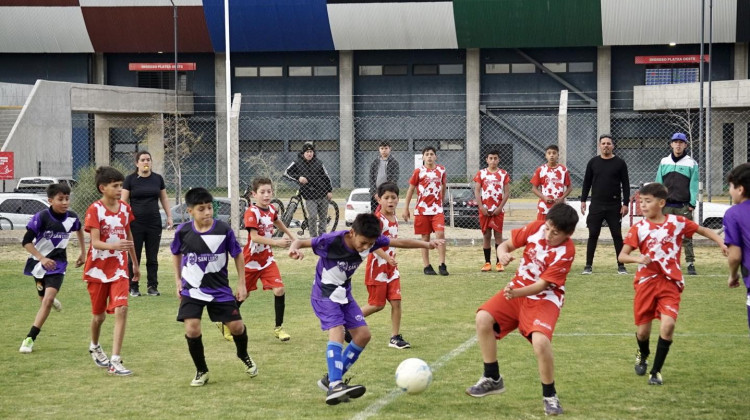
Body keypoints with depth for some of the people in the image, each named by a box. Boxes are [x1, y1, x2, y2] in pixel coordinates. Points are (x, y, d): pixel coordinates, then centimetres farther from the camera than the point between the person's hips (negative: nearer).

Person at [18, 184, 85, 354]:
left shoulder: (72, 217, -7)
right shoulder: (41, 217, -19)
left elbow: (79, 230, 18)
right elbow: (26, 242, -18)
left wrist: (83, 253, 23)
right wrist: (42, 258, -28)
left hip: (57, 263, 1)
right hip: (39, 262, -1)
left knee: (48, 300, -16)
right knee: (44, 299, 12)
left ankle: (30, 339, -13)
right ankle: (52, 300, 53)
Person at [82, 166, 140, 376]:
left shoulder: (125, 208, 2)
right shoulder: (95, 210, -13)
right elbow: (95, 242, -21)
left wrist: (135, 264, 23)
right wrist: (114, 245, -41)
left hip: (119, 269, 3)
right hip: (98, 269, -3)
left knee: (121, 310, -15)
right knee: (99, 314, 11)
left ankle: (115, 361, -14)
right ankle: (95, 347, 43)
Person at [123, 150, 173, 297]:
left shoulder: (158, 179, 8)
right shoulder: (130, 179, -1)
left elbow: (164, 199, 16)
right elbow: (124, 201, -2)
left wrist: (169, 216, 8)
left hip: (154, 223, 3)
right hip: (136, 223, -3)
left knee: (153, 257, 6)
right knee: (134, 257, 1)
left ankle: (153, 287, 11)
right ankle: (133, 287, 7)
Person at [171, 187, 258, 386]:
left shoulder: (223, 230, -14)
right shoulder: (183, 231, -11)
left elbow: (238, 255, 0)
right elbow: (176, 253, 11)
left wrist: (241, 283, 0)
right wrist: (178, 279, 8)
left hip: (220, 289, 0)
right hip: (192, 290, 0)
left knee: (236, 326, 3)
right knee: (192, 329, -13)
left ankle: (244, 356, 37)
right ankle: (201, 371, 9)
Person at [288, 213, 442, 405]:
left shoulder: (371, 241, -13)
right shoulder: (332, 241, -28)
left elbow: (400, 242, -4)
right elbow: (301, 242, -22)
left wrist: (426, 244, -12)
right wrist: (294, 249, -45)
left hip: (344, 294, 7)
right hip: (324, 295, -7)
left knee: (363, 334, 1)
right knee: (337, 331, -25)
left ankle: (332, 379, 11)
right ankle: (334, 386, -35)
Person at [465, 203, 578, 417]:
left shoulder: (566, 252, -21)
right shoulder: (536, 228, -9)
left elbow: (542, 284, -24)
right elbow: (506, 244, 2)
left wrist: (516, 293, -40)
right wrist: (503, 253, -22)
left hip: (544, 299, -5)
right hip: (518, 290, 5)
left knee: (540, 341, -29)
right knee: (483, 318, -14)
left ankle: (549, 395, -5)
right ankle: (492, 379, 3)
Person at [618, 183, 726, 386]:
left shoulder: (677, 223, 0)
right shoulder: (638, 228, -2)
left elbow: (703, 230, 11)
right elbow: (621, 256, -5)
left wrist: (721, 243, -4)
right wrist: (637, 258, -25)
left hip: (670, 283, -1)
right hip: (646, 282, 1)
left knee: (668, 324, -19)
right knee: (643, 330, 5)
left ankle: (656, 371, -4)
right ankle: (643, 355, 42)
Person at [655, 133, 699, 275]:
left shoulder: (691, 163, 2)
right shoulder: (664, 162, 10)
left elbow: (694, 185, 0)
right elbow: (658, 183, 9)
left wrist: (692, 204, -8)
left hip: (684, 206, -3)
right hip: (666, 205, 3)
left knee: (686, 236, -3)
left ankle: (690, 264, -2)